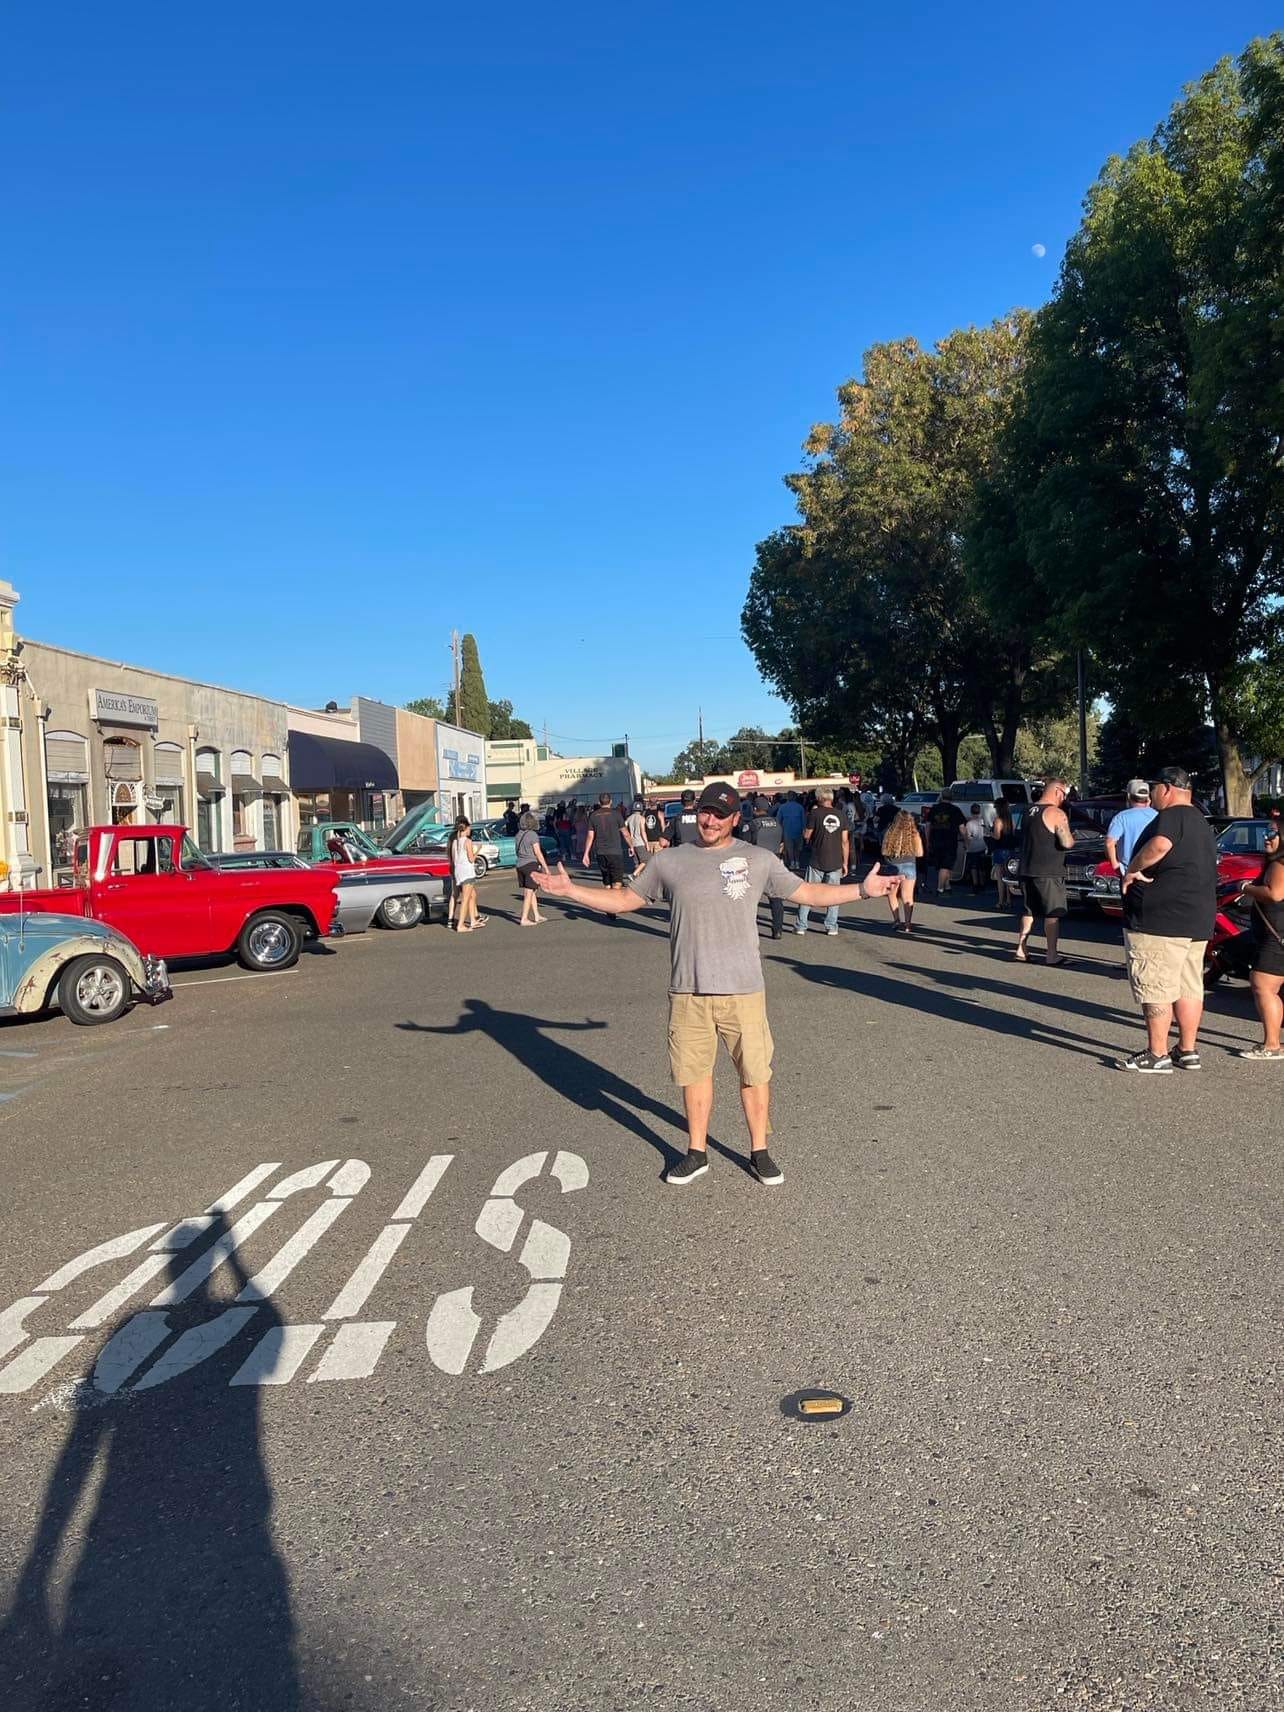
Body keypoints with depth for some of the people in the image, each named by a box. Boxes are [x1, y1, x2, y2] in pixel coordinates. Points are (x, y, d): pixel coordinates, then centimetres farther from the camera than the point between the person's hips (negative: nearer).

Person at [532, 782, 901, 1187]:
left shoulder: (759, 860, 3)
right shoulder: (668, 861, 5)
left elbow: (809, 893, 9)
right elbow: (624, 900, 11)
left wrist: (863, 889, 2)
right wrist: (570, 890, 4)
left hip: (743, 989, -1)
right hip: (687, 991, 1)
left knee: (754, 1073, 6)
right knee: (694, 1072, 10)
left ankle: (760, 1152, 24)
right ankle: (697, 1153, 26)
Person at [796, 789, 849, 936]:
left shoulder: (815, 813, -7)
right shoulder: (840, 815, 3)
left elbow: (806, 836, -1)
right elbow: (844, 841, 4)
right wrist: (845, 863, 10)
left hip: (816, 862, -2)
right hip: (835, 862, 2)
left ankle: (801, 926, 5)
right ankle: (831, 926, 9)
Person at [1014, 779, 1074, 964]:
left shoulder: (1029, 811, 11)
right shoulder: (1056, 813, -13)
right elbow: (1067, 843, -18)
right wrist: (1071, 837, 2)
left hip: (1026, 871, 7)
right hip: (1048, 872, -7)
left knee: (1029, 912, 15)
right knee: (1053, 914, 1)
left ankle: (1021, 949, 13)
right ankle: (1051, 955, 2)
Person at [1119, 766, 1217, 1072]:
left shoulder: (1173, 815, -12)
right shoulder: (1201, 823, 21)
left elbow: (1160, 844, -33)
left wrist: (1132, 869, -20)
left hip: (1161, 920, -10)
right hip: (1198, 920, 10)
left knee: (1154, 987, -5)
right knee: (1188, 987, 13)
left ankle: (1157, 1056, -3)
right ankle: (1188, 1051, 18)